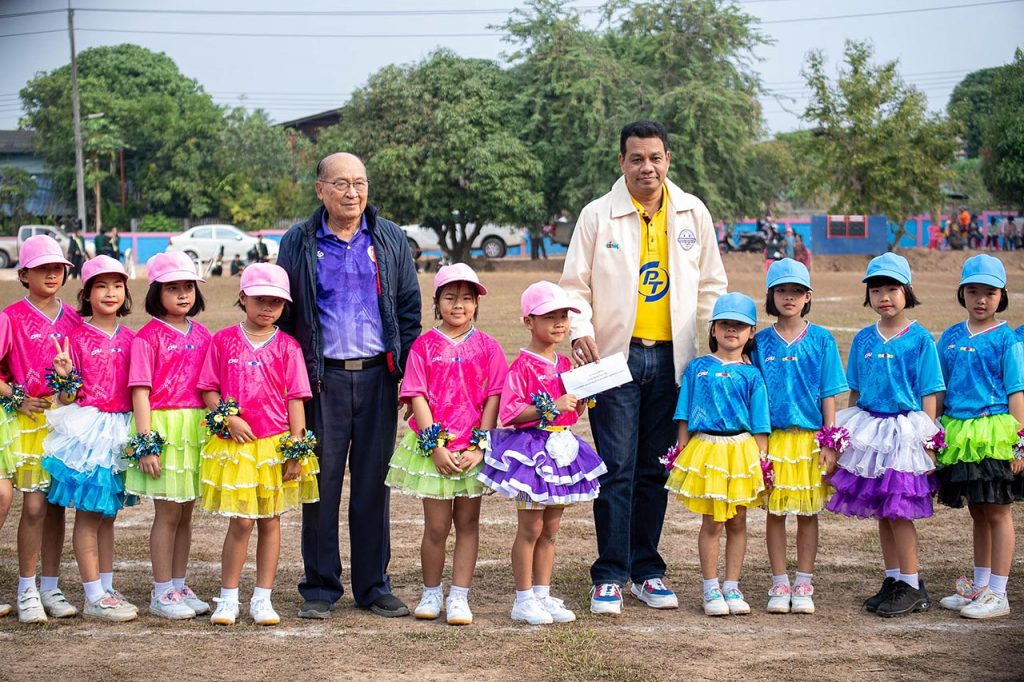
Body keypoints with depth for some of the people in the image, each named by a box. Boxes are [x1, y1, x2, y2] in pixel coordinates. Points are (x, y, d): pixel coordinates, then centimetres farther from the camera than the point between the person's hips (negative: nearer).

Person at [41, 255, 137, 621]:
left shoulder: (130, 339, 8)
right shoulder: (76, 338, -5)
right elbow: (67, 396, -5)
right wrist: (64, 376, -24)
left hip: (121, 431, 5)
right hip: (87, 431, -5)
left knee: (107, 514, 12)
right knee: (89, 514, -2)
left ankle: (107, 589, 18)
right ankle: (93, 597, 2)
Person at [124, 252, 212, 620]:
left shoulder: (202, 335, 10)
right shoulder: (148, 337, -7)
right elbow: (140, 392, -10)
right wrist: (145, 443, -15)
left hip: (198, 429, 5)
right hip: (162, 427, -5)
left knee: (186, 511, 11)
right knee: (168, 512, -1)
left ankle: (178, 586, 22)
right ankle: (161, 593, 8)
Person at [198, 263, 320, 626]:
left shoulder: (287, 347, 2)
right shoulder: (223, 340, 2)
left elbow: (295, 400, 1)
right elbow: (208, 390, 4)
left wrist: (296, 451, -4)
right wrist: (228, 418, -13)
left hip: (275, 444, 1)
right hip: (234, 444, -1)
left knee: (270, 520, 8)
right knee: (241, 521, -4)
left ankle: (262, 598, 17)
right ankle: (228, 598, 9)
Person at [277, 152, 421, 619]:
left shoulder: (390, 240, 8)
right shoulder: (298, 244, 4)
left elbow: (410, 309, 10)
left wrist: (408, 371, 1)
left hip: (377, 375, 1)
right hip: (322, 377, -1)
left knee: (374, 482, 6)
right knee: (321, 480, 0)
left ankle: (373, 586, 15)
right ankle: (319, 588, 9)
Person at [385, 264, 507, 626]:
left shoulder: (487, 347, 2)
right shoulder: (424, 346, -1)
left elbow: (493, 398, -2)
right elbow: (417, 397, -5)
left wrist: (479, 447, -11)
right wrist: (436, 446, -13)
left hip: (474, 449, 1)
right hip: (433, 448, -1)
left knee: (467, 522, 7)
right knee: (436, 526, 5)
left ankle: (459, 596, 14)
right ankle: (431, 593, 21)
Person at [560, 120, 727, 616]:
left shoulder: (693, 214, 7)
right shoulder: (598, 215, -1)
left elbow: (711, 284, 14)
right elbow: (575, 285, 3)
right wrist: (581, 329, -14)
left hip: (670, 358, 3)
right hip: (616, 356, -3)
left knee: (655, 469, 9)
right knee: (617, 469, -4)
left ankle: (646, 570, 19)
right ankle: (609, 576, 3)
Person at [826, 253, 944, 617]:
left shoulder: (920, 339, -6)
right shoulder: (864, 339, 8)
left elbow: (929, 394, -6)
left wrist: (928, 443, -10)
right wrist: (846, 434, 10)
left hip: (904, 433, -5)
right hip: (869, 432, 5)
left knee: (898, 511, -5)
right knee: (880, 511, 10)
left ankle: (912, 586, 4)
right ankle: (893, 581, 21)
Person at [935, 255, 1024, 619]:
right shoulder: (950, 338, 9)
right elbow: (939, 389, 14)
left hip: (994, 435, -5)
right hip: (957, 435, 5)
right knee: (977, 512, 16)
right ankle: (979, 586, 27)